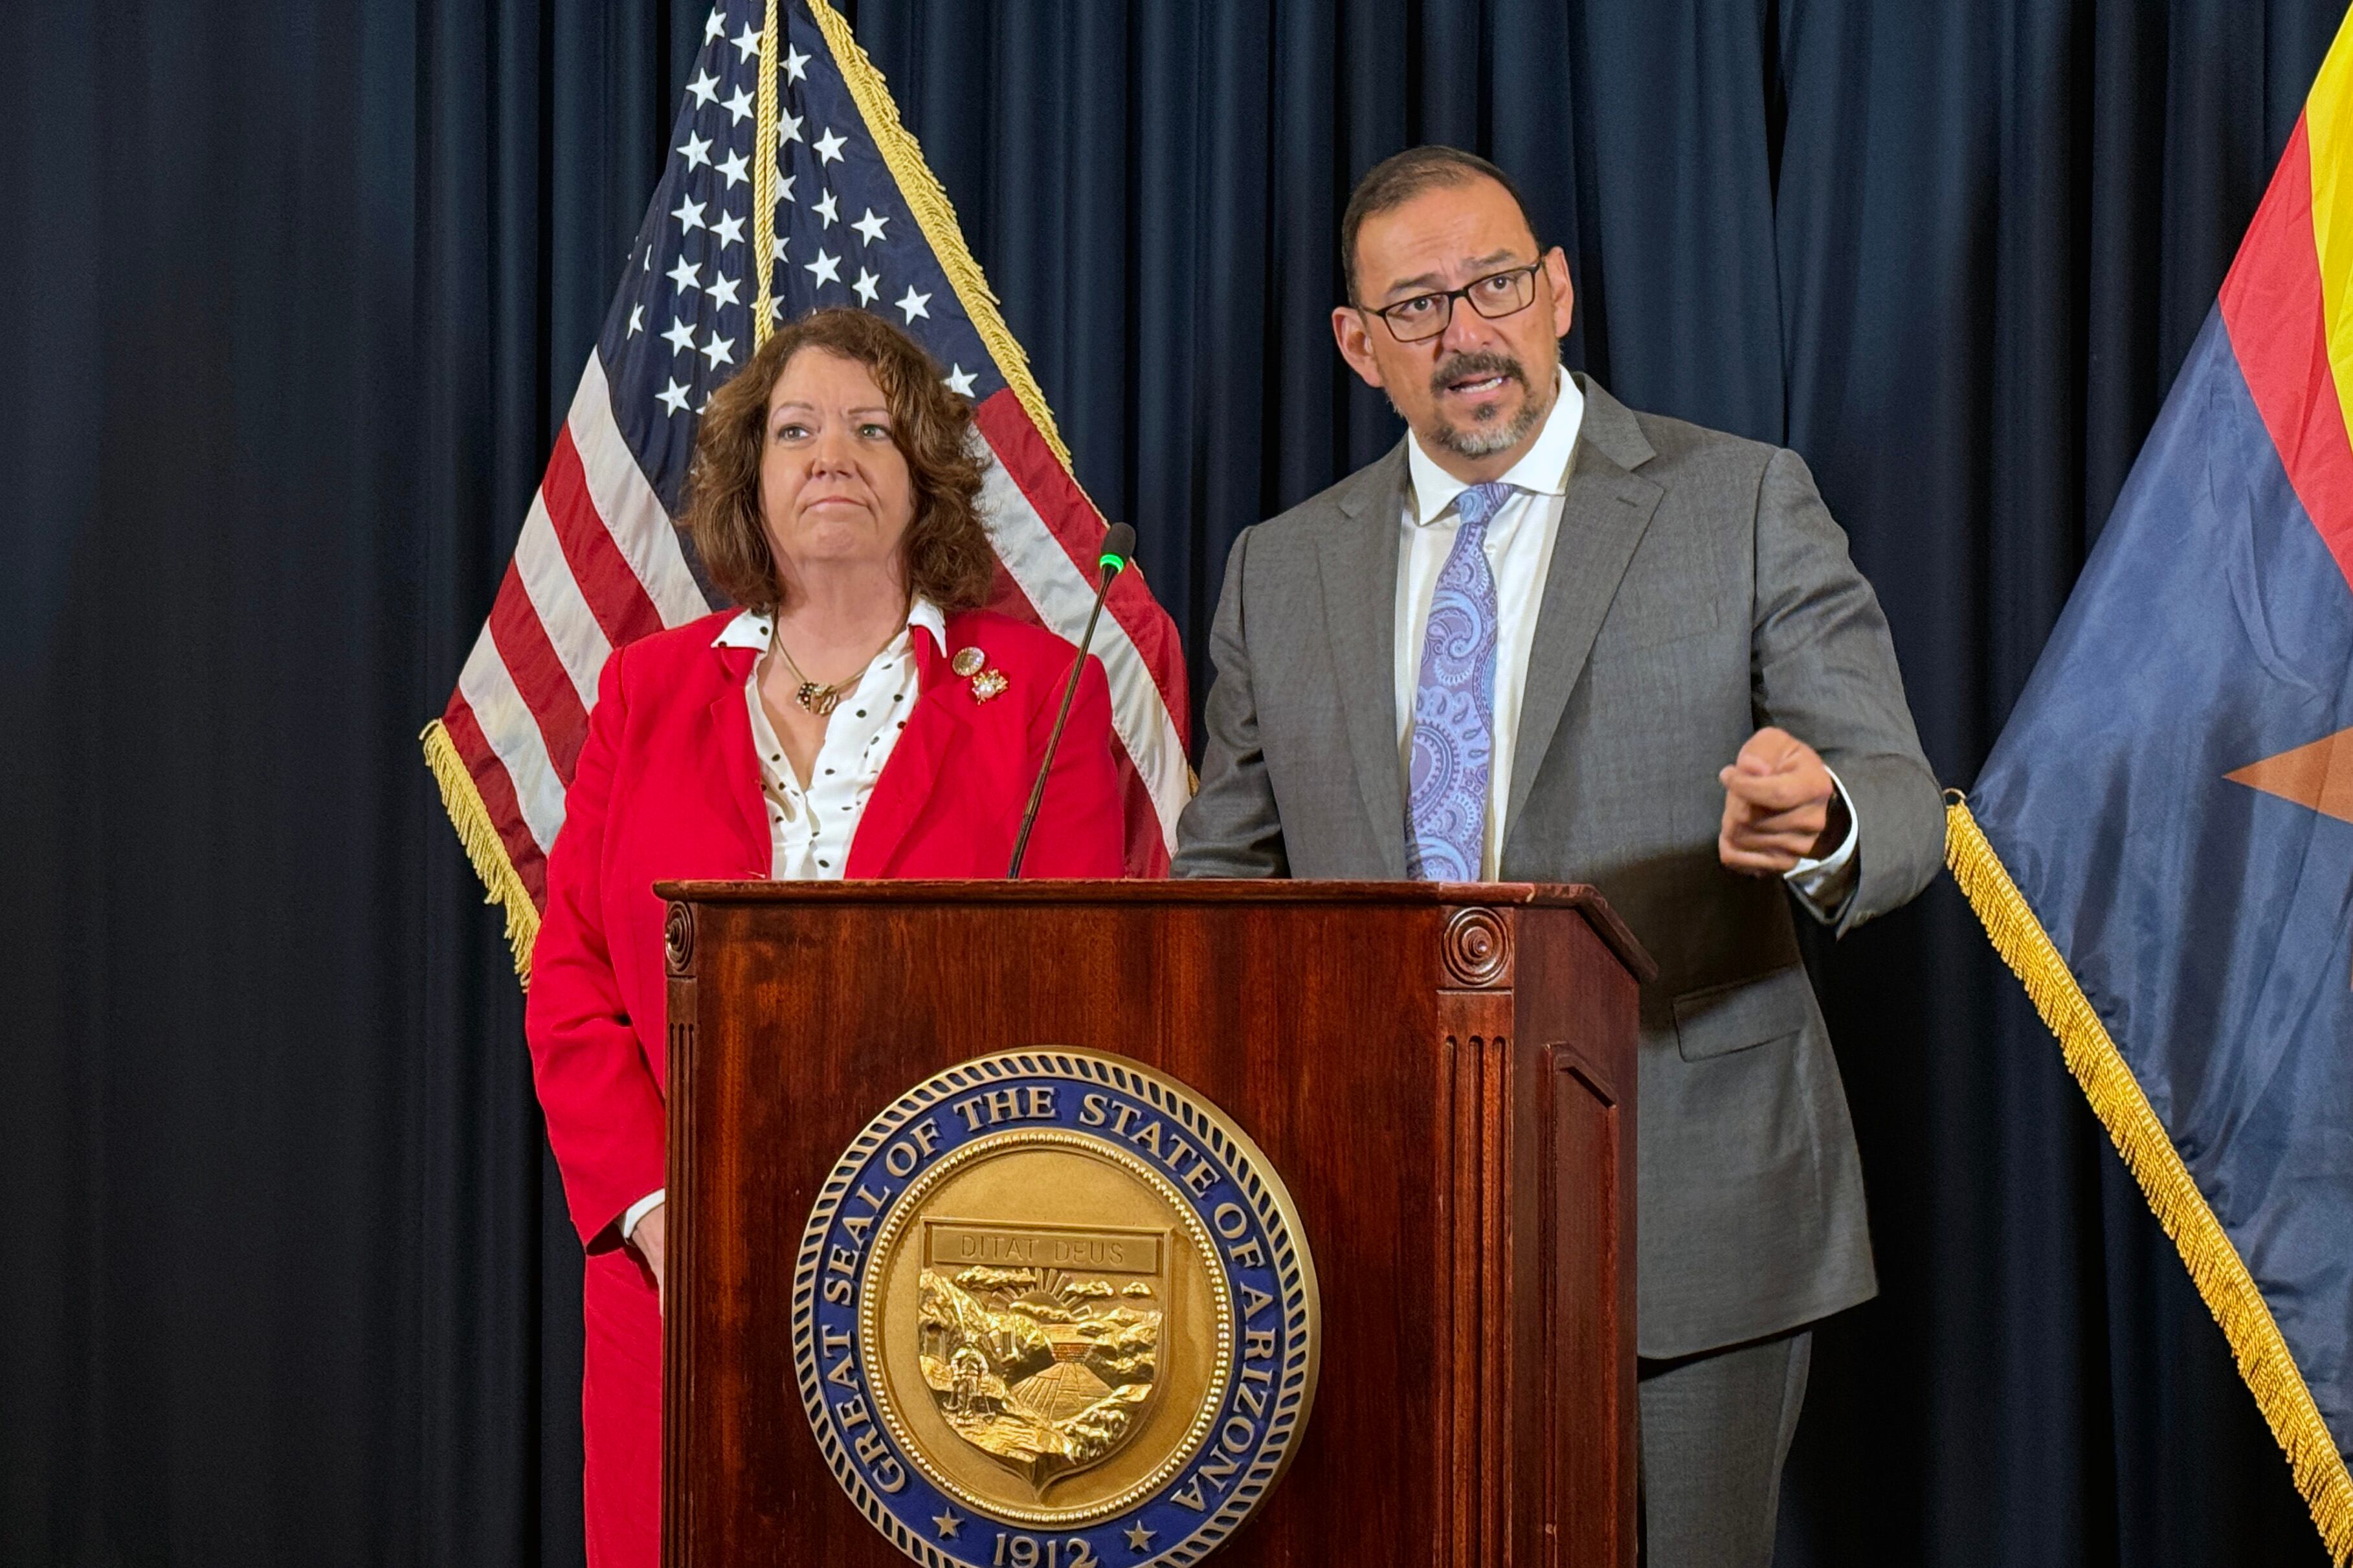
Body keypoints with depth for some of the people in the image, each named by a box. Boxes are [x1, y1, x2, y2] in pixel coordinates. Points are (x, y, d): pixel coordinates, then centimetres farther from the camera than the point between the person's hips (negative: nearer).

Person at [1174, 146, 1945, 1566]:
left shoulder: (1746, 505, 2)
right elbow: (1224, 864, 18)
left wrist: (1819, 822, -28)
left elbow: (1904, 803, -3)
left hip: (1685, 1220, -2)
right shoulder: (1283, 570, 13)